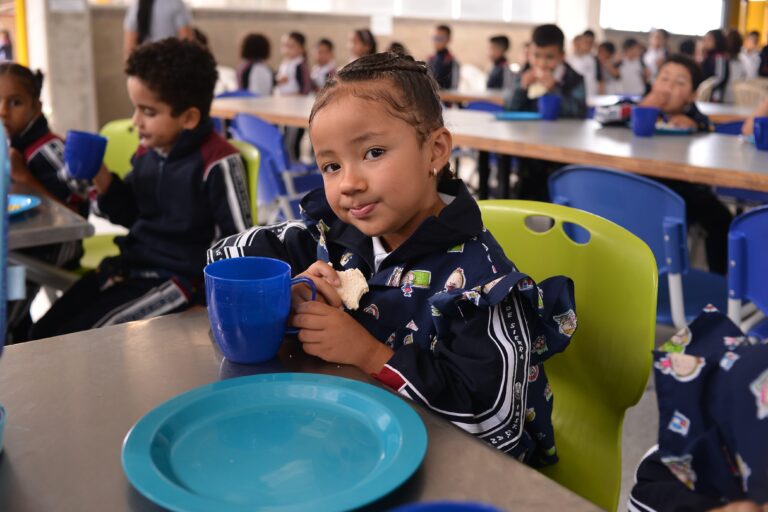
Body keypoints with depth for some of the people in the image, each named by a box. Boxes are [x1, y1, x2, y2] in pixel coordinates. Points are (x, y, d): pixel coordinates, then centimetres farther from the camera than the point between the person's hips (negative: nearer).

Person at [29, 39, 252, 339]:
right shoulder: (147, 151, 5)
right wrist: (102, 180, 0)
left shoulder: (217, 164, -19)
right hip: (133, 264, 8)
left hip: (178, 278, -8)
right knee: (43, 334, 3)